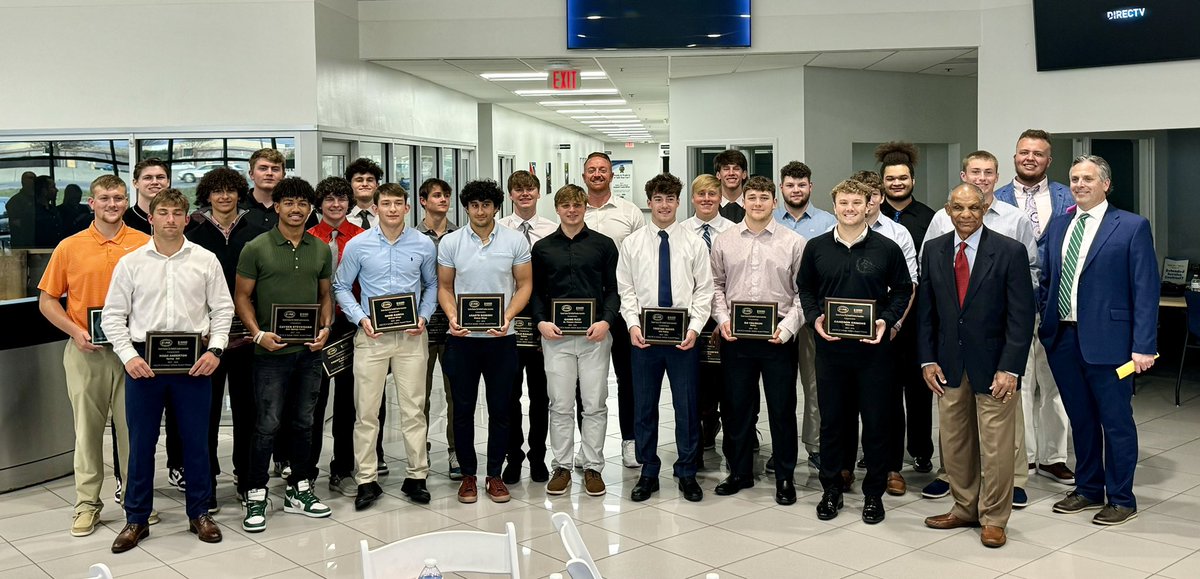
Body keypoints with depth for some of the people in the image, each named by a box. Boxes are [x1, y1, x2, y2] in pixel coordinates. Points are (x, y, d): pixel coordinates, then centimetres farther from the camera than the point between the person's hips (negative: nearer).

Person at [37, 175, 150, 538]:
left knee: (132, 426, 7)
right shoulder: (70, 247, 2)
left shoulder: (144, 244, 0)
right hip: (86, 351, 1)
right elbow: (47, 300, 6)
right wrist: (75, 331, -8)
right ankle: (87, 503, 18)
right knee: (87, 427, 8)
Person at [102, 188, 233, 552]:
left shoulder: (206, 260, 3)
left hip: (194, 360, 0)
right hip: (143, 360, 0)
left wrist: (215, 349, -7)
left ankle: (199, 513, 22)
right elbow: (113, 316, 3)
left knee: (196, 439, 8)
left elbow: (223, 308, 5)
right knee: (140, 441, 7)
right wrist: (128, 356, -8)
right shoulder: (130, 263, 3)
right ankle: (137, 519, 19)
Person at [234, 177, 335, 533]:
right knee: (267, 426, -3)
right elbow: (242, 296, -1)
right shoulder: (256, 248, -3)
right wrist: (258, 333, -14)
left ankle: (299, 491, 25)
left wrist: (326, 327, 0)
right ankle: (256, 497, 8)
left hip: (309, 350, 4)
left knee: (303, 423, 13)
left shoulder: (321, 249, 9)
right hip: (271, 352, -4)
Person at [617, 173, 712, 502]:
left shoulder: (694, 243, 2)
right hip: (643, 336, 1)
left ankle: (687, 474, 19)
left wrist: (694, 327, -11)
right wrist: (633, 324, -11)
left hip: (684, 336, -1)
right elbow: (626, 289, 3)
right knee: (644, 407, 8)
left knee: (687, 407, 6)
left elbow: (704, 290, 0)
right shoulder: (632, 243, 4)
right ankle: (648, 473, 21)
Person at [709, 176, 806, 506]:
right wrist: (723, 320, -3)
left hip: (778, 338, -2)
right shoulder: (724, 241, 6)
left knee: (782, 409, 5)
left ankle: (785, 478, 18)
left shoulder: (793, 242, 0)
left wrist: (787, 327, -11)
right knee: (736, 407, 10)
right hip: (735, 337, 2)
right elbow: (716, 285, 10)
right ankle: (739, 472, 25)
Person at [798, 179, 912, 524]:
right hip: (830, 347, 1)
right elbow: (805, 288, 13)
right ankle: (831, 489, 23)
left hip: (873, 348, -1)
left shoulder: (886, 248, 0)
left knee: (876, 422, 5)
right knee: (831, 420, 9)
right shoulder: (816, 248, 4)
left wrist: (886, 320, -9)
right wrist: (815, 318, -4)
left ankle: (874, 493, 19)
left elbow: (902, 290, 6)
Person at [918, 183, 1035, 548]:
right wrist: (927, 360, 1)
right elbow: (926, 310, 9)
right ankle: (965, 509, 29)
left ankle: (993, 519, 17)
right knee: (954, 445, 12)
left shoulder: (1010, 251, -7)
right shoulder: (933, 250, 5)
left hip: (993, 367, -4)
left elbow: (1021, 316, -9)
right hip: (949, 366, 4)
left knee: (995, 447, 2)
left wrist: (1009, 369, -15)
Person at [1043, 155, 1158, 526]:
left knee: (1116, 422, 4)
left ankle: (1121, 499, 17)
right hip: (1063, 339, 5)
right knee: (1080, 419, 15)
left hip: (1107, 340, -5)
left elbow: (1146, 290, -8)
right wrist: (1044, 322, 6)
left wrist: (1144, 345, -13)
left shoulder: (1132, 227, -5)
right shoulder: (1057, 227, 11)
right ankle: (1088, 489, 29)